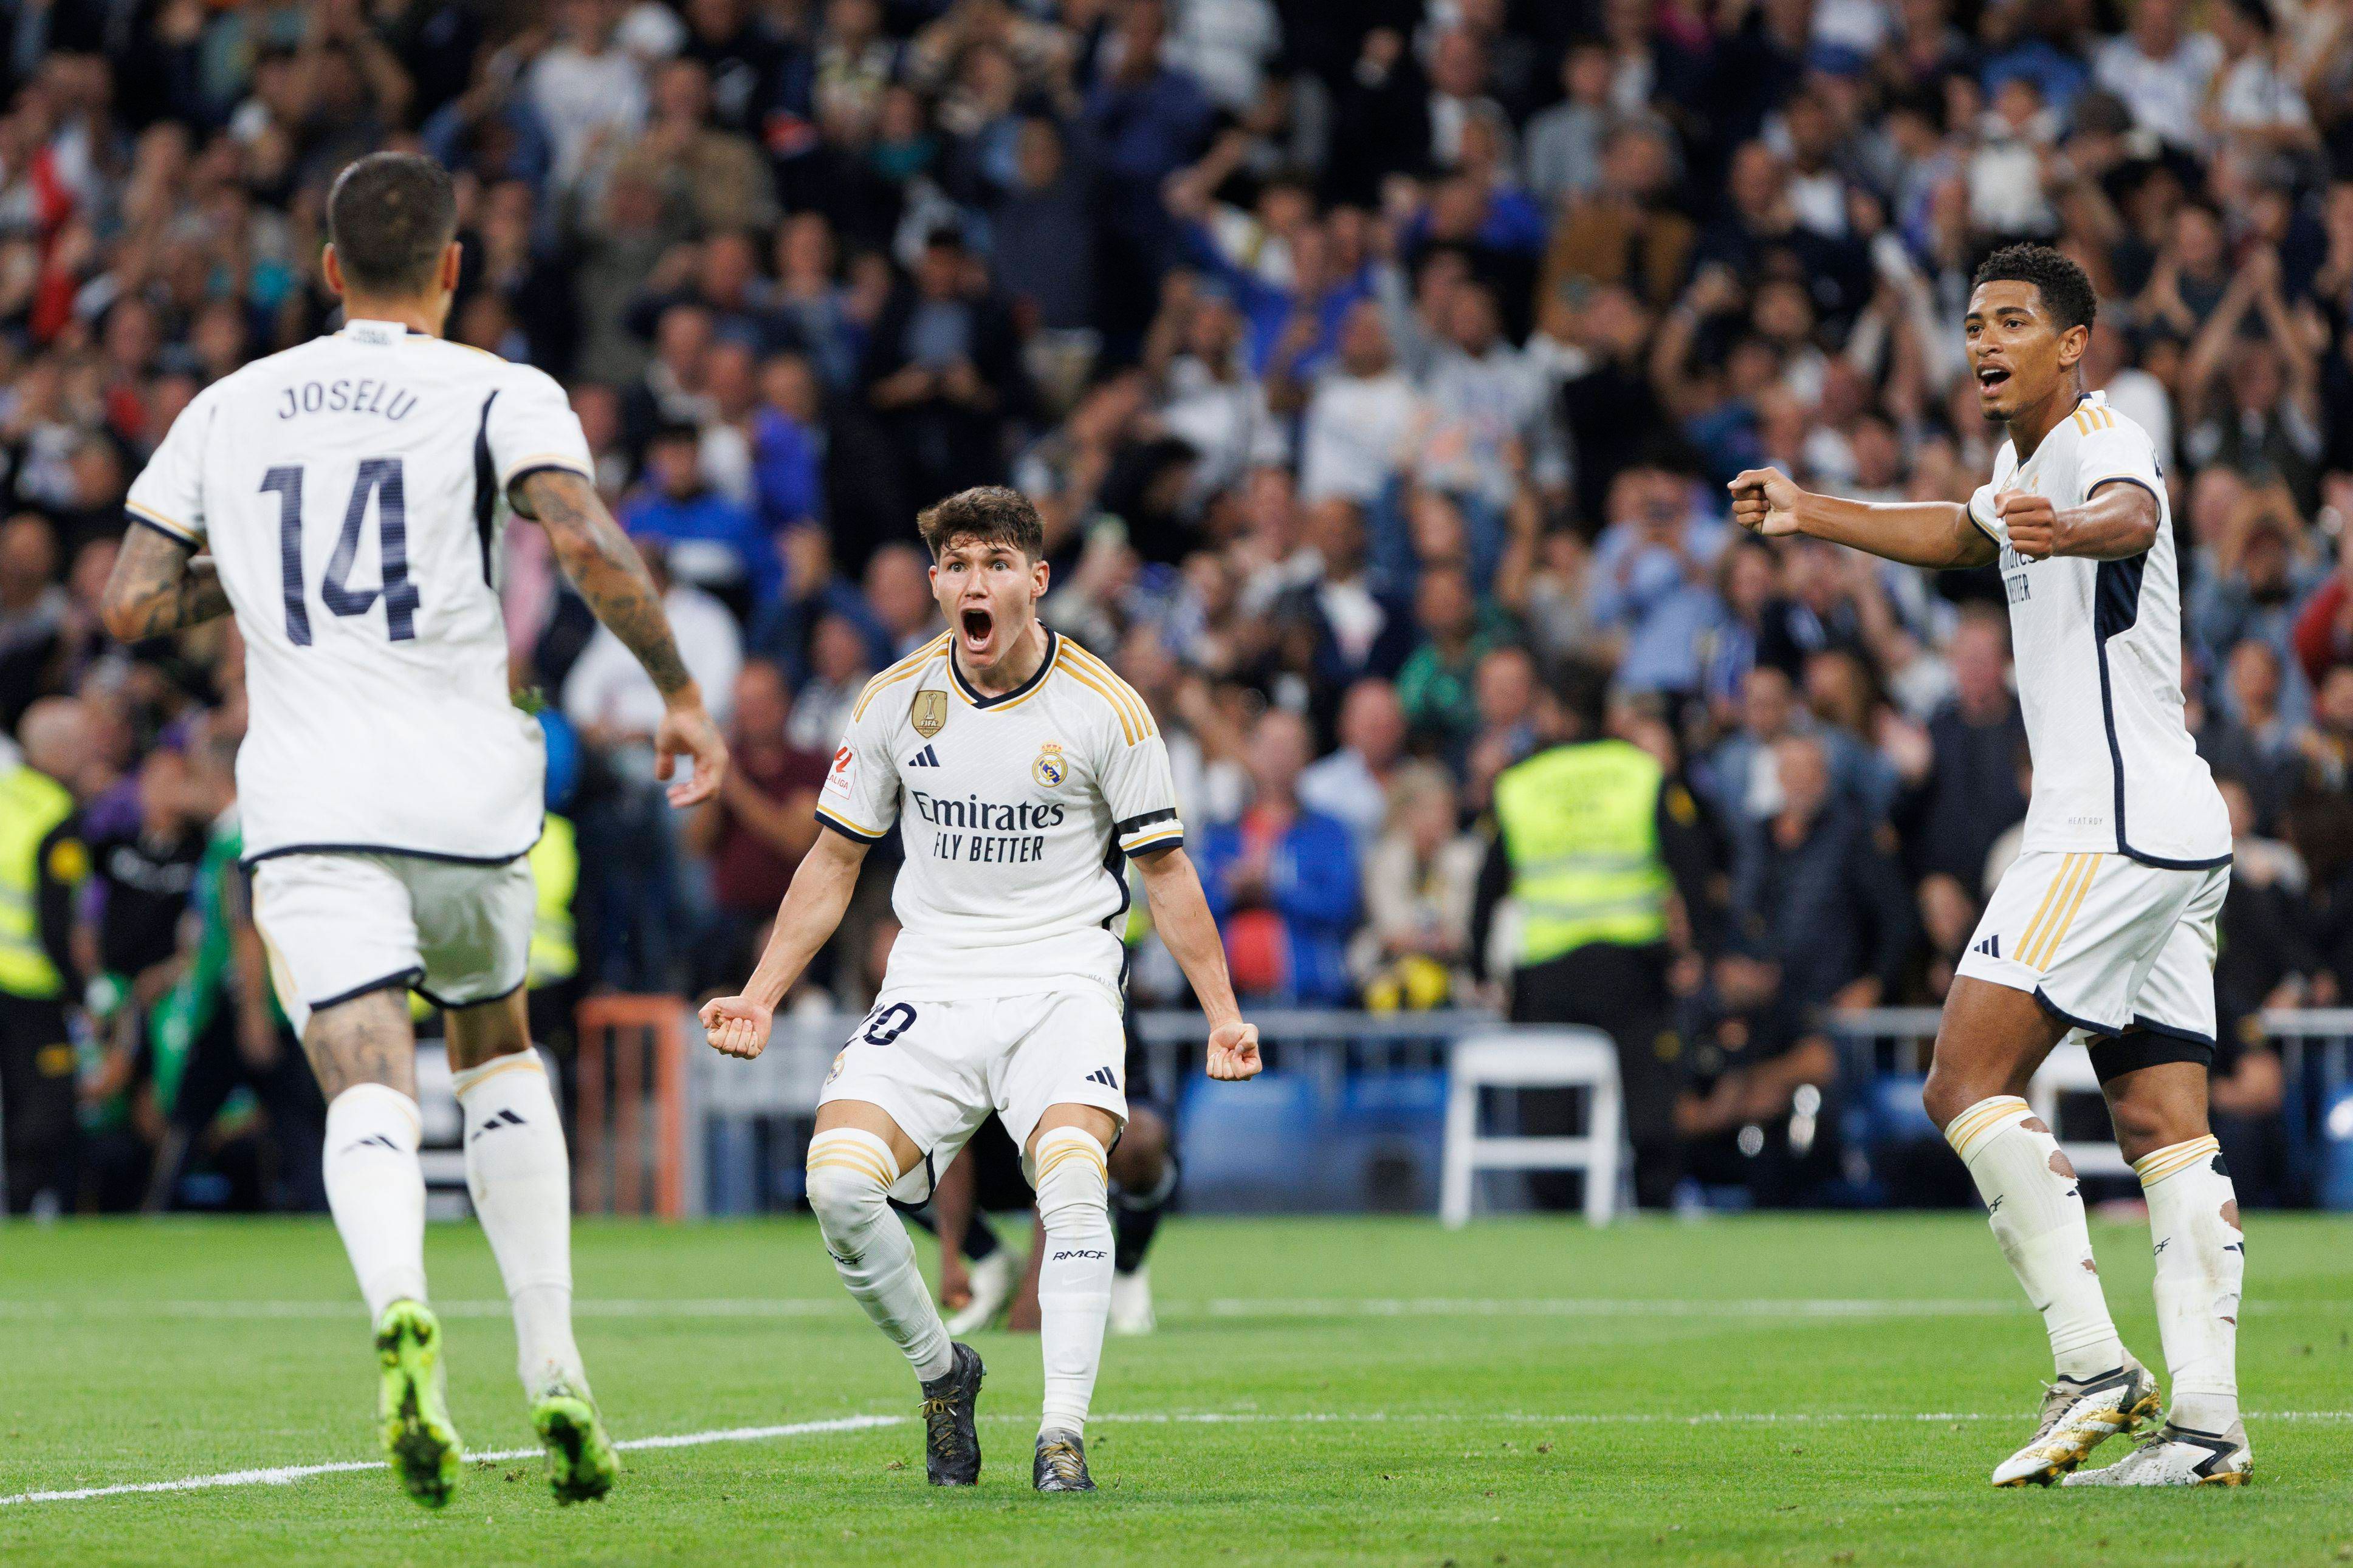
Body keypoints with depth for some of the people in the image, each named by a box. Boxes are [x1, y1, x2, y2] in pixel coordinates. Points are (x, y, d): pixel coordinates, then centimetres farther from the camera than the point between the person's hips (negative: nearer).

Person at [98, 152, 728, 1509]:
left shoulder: (228, 411, 12)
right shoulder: (498, 396, 2)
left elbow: (132, 603, 8)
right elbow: (588, 544, -15)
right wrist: (682, 693, -4)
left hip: (308, 804, 0)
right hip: (463, 788, 0)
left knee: (372, 1089, -11)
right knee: (498, 1051, 23)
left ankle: (401, 1311, -43)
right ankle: (555, 1372, 14)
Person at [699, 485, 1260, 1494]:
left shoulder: (1105, 709, -4)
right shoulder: (897, 700, 3)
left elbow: (1165, 871, 4)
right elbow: (835, 860, 12)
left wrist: (1222, 1015, -3)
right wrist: (761, 996, 5)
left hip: (1062, 983, -2)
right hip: (931, 984, 2)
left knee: (1072, 1184, -28)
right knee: (839, 1184, -19)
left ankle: (1063, 1432, -28)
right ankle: (941, 1374, 5)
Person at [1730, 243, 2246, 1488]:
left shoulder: (2100, 440, -11)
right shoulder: (2027, 462, 19)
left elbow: (2133, 513, -37)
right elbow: (1963, 535, 42)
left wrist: (2072, 530, -58)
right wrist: (1810, 515, 42)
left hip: (2115, 826, -10)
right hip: (2176, 834, 10)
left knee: (1968, 1082, -12)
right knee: (2164, 1129, 3)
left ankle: (2092, 1366, -17)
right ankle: (2205, 1420, -3)